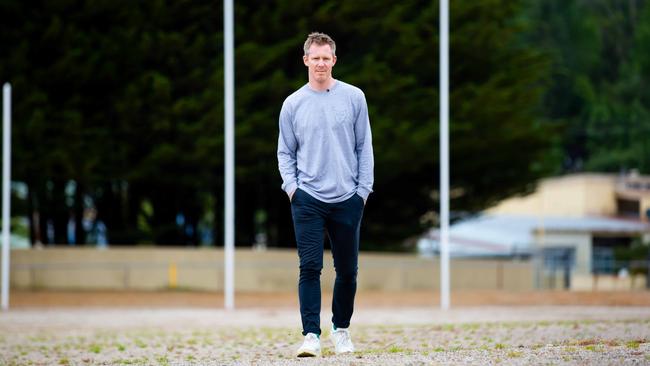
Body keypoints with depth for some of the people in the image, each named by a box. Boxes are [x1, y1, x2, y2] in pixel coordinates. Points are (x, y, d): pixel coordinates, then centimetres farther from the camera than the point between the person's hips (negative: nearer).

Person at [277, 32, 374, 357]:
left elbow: (364, 147, 6)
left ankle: (341, 330, 27)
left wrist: (363, 189, 0)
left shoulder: (354, 98, 3)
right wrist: (291, 186, -3)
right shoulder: (293, 104, 4)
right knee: (310, 267, -10)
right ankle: (311, 336, -12)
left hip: (348, 198, 1)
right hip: (308, 199, -1)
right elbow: (285, 152, 11)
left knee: (347, 270, 8)